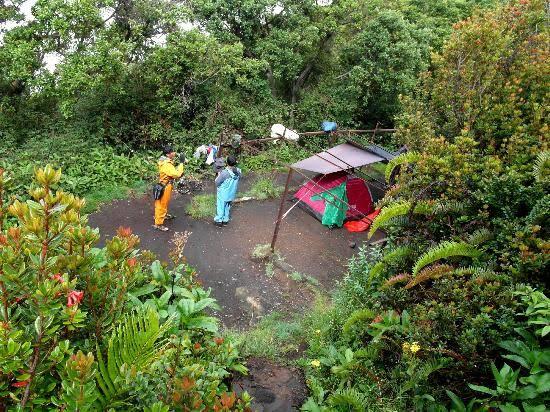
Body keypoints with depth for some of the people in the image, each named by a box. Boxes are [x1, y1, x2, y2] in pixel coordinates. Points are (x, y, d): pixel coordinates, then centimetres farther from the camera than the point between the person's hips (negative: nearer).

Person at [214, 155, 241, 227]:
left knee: (220, 207, 17)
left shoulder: (224, 173, -34)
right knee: (227, 207, 26)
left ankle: (219, 221, 32)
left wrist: (219, 175, -5)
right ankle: (225, 219, 41)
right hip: (232, 193, 5)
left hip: (223, 194, -5)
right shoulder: (239, 171, -18)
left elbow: (217, 183, -20)